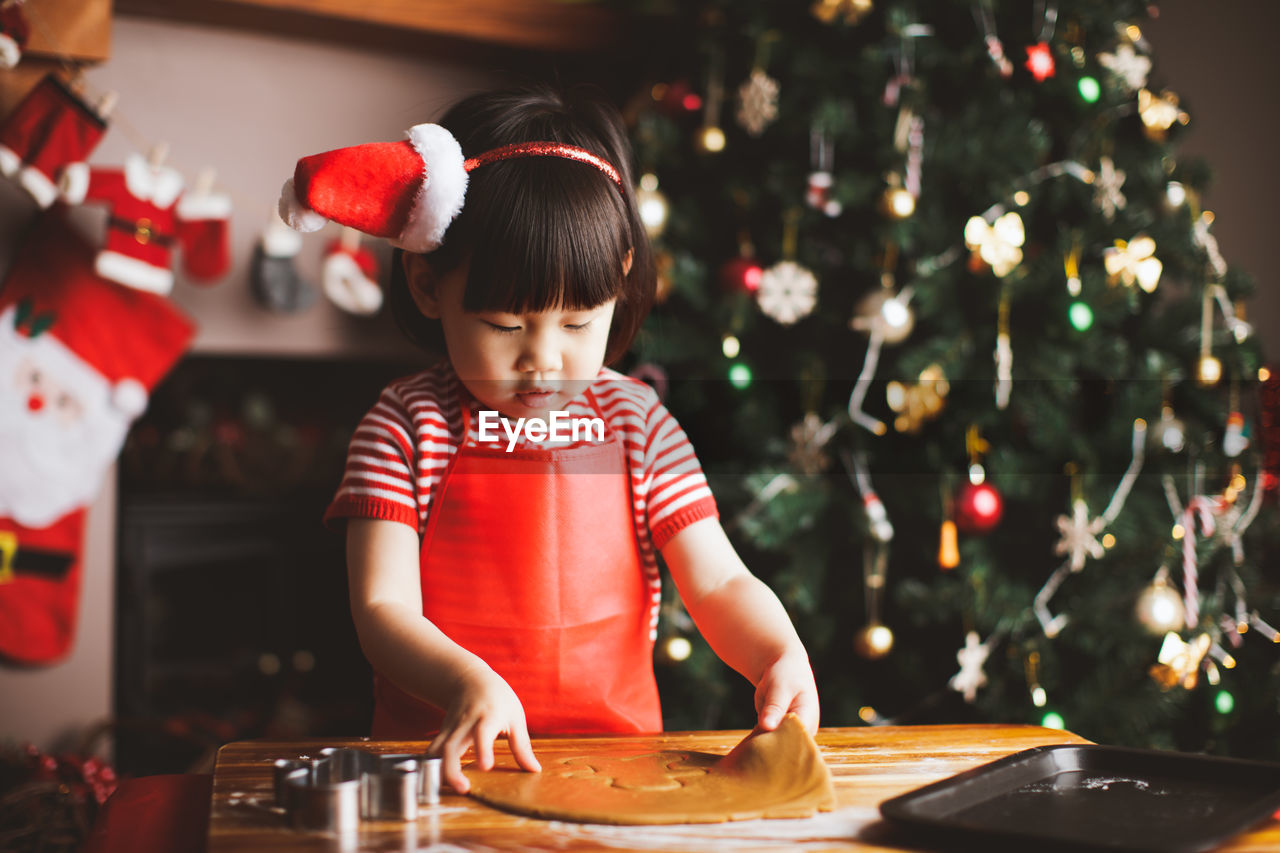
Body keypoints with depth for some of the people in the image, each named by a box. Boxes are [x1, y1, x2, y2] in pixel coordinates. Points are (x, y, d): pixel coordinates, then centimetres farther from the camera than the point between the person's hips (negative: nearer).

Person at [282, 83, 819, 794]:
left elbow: (720, 585, 2)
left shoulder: (636, 423, 3)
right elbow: (382, 607, -8)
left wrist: (781, 656, -19)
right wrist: (467, 682, -28)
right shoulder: (408, 427, -2)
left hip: (616, 751, 2)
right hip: (443, 755, -1)